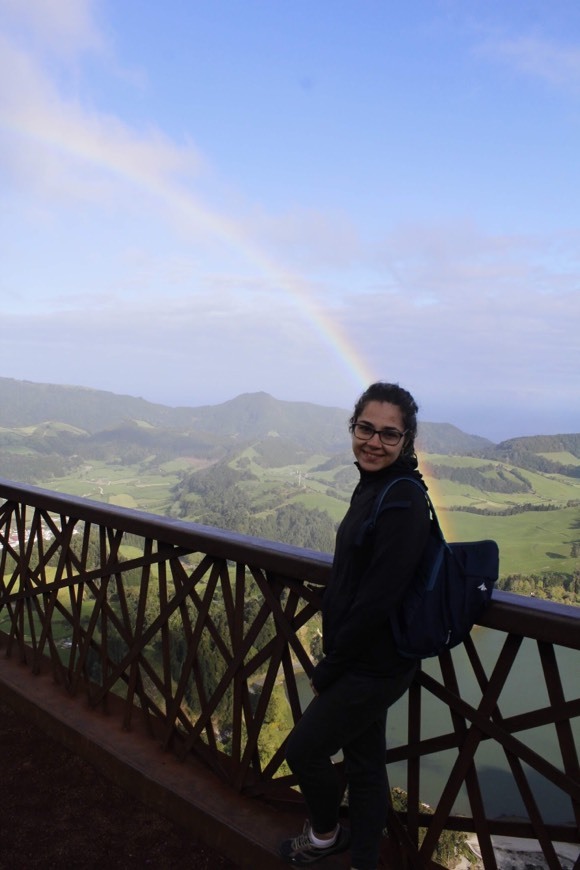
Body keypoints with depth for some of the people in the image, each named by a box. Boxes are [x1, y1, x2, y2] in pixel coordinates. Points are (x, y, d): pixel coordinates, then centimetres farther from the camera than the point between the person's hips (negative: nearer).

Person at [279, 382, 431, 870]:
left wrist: (329, 667, -13)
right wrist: (335, 659, 9)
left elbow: (377, 600, -26)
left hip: (374, 667, -8)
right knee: (364, 760, 21)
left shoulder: (402, 504, -26)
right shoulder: (373, 487, 3)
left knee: (303, 749, 9)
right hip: (366, 660, 8)